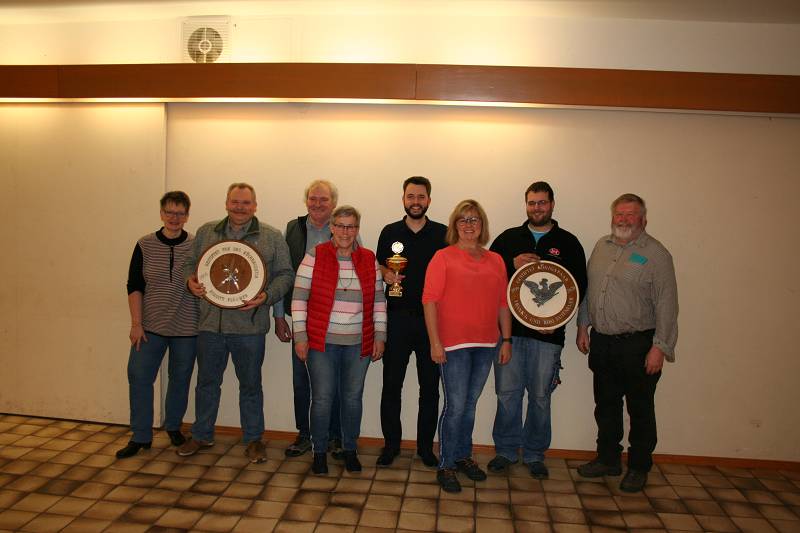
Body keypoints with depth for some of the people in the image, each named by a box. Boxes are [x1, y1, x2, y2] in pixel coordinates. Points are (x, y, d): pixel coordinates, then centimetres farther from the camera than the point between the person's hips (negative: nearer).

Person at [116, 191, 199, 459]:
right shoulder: (145, 245, -1)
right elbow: (134, 286, 0)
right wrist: (136, 323, -5)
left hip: (186, 327, 0)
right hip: (151, 325, 1)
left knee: (180, 378, 10)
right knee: (138, 376, -2)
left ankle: (173, 426, 32)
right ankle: (140, 437, 13)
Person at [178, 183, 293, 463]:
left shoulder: (272, 237, 0)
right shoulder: (205, 232, 8)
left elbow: (285, 274, -1)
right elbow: (190, 263, 15)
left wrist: (266, 296, -16)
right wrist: (191, 281, -7)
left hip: (249, 325, -2)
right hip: (210, 322, 3)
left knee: (250, 385, 10)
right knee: (207, 382, 15)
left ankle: (254, 439, 25)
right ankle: (202, 435, 33)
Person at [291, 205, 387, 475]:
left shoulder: (369, 260, 5)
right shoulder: (315, 256, -3)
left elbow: (378, 300, 9)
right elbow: (299, 296, -3)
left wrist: (380, 336, 5)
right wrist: (300, 334, -6)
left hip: (359, 343, 3)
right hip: (321, 341, -2)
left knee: (353, 398, 11)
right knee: (322, 399, 3)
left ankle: (350, 450, 29)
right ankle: (319, 451, 22)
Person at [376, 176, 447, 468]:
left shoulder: (443, 233, 4)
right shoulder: (390, 232, 7)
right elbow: (379, 267, 14)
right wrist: (386, 275, -8)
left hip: (432, 318, 0)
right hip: (398, 317, 0)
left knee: (430, 386, 7)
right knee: (391, 384, 5)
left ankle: (426, 445, 21)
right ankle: (391, 443, 20)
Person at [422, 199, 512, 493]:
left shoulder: (496, 261, 10)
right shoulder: (443, 257, -4)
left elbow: (503, 304, 13)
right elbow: (430, 300, -9)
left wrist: (506, 340, 9)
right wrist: (435, 342, -13)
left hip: (486, 343, 5)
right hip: (453, 343, -5)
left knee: (470, 404, 16)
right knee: (455, 406, -1)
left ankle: (464, 456, 32)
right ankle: (446, 466, 14)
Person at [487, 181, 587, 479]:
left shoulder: (568, 242, 7)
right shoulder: (508, 238, 10)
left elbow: (579, 285, 4)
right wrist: (513, 264, -11)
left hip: (548, 333, -1)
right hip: (509, 329, 1)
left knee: (540, 396, 7)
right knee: (507, 393, 4)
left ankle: (535, 454, 23)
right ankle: (506, 451, 21)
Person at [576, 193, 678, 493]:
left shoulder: (656, 254, -9)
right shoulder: (602, 246, 9)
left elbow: (666, 304, -12)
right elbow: (588, 289, 16)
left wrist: (660, 347, -15)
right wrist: (583, 326, 13)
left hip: (637, 344, -5)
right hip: (601, 341, 6)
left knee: (640, 409, 7)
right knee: (606, 404, 16)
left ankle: (639, 468, 23)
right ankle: (608, 459, 31)